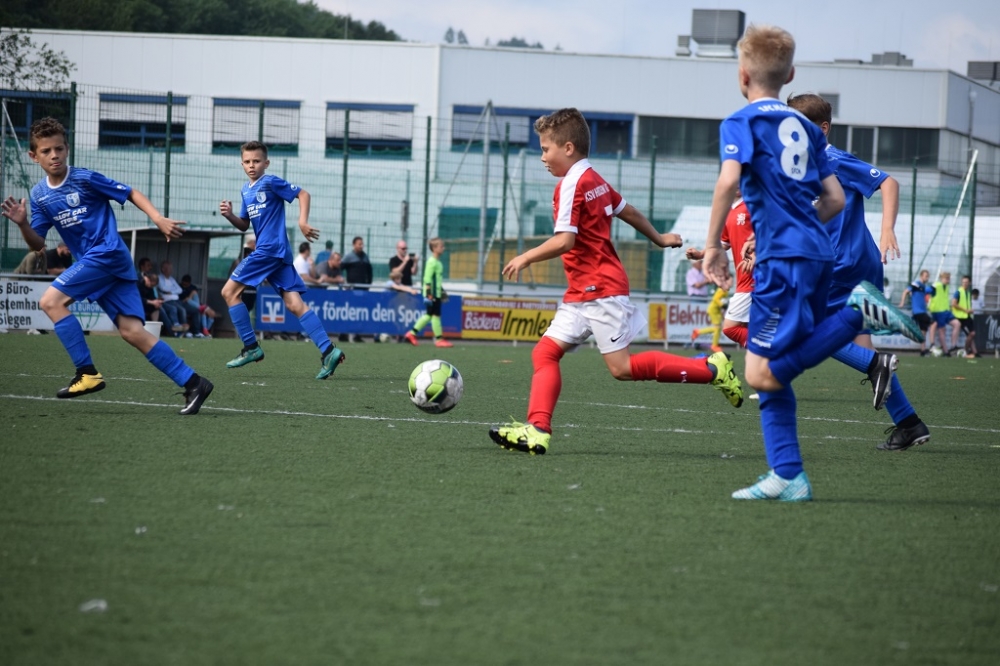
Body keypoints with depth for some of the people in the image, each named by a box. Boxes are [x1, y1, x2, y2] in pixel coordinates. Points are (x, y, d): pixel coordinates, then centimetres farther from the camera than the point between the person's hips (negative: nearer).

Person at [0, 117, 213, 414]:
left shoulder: (85, 178, -7)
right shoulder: (39, 195, 11)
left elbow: (130, 193, -2)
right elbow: (38, 244, 13)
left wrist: (159, 219, -14)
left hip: (108, 253, -7)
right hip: (90, 261, 7)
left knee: (51, 301, -15)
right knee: (132, 331, -4)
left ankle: (87, 373, -13)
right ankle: (192, 383, -4)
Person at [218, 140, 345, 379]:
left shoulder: (270, 182, -6)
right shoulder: (246, 190, 19)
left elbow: (303, 194, -7)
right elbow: (244, 225, 24)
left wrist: (303, 222, -19)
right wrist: (229, 215, 5)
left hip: (270, 249, -8)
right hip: (272, 251, 8)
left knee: (229, 291, -4)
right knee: (294, 304, -2)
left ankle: (251, 348, -1)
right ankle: (328, 350, -11)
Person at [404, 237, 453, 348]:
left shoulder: (438, 262, 15)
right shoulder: (432, 262, -14)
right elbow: (427, 278, -19)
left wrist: (442, 291, 29)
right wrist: (429, 294, -23)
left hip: (437, 294, 10)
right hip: (432, 294, -10)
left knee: (429, 315, 12)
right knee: (436, 315, -3)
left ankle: (412, 333, 16)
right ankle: (439, 339, 2)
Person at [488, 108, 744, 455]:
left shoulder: (571, 185, -14)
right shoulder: (595, 180, 14)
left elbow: (564, 241, -23)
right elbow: (628, 211, 27)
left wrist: (526, 258, -11)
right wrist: (657, 238, 42)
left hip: (600, 290, -10)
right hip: (582, 294, 10)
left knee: (622, 368, -10)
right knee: (545, 351, 1)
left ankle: (712, 369, -3)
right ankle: (537, 430, -10)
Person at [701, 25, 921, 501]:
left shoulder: (742, 123, 0)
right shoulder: (805, 129, 19)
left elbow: (729, 179, -18)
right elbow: (835, 200, 18)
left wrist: (713, 244, -10)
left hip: (783, 260, -7)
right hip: (817, 253, 7)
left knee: (762, 374, -12)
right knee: (772, 373, 10)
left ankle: (856, 313, -20)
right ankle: (787, 477, 2)